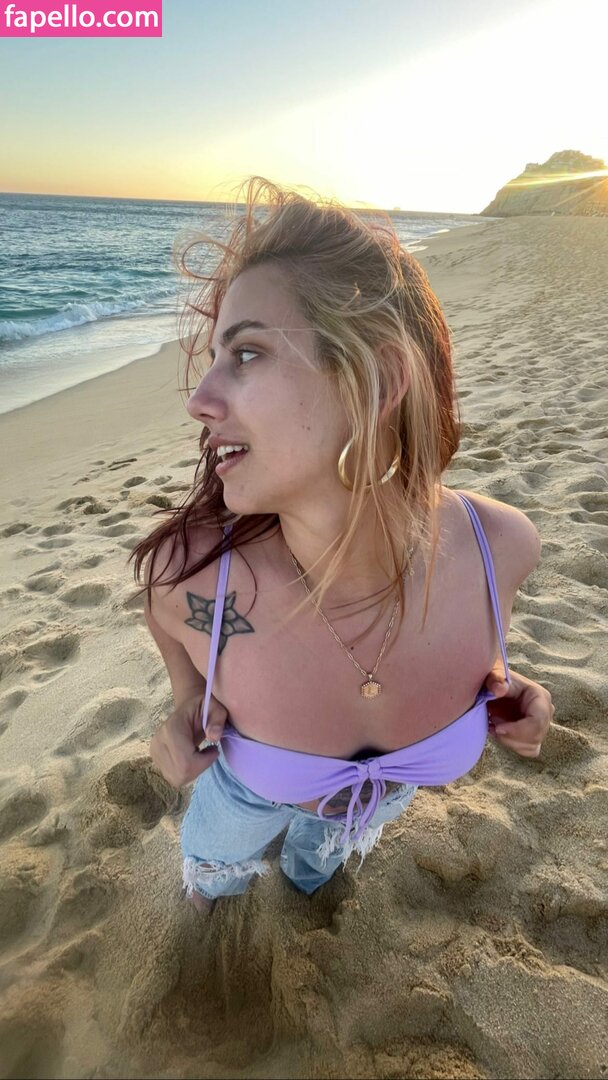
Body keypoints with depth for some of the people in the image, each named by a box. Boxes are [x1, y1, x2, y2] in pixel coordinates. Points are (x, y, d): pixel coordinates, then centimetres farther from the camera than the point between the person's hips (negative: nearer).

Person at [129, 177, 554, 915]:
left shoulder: (502, 545, -37)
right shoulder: (188, 572, -42)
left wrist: (493, 677, -25)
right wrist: (188, 701, -28)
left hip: (385, 790, 2)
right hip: (249, 786, -1)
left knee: (319, 862, 40)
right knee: (213, 864, 36)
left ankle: (308, 874, 80)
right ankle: (215, 882, 76)